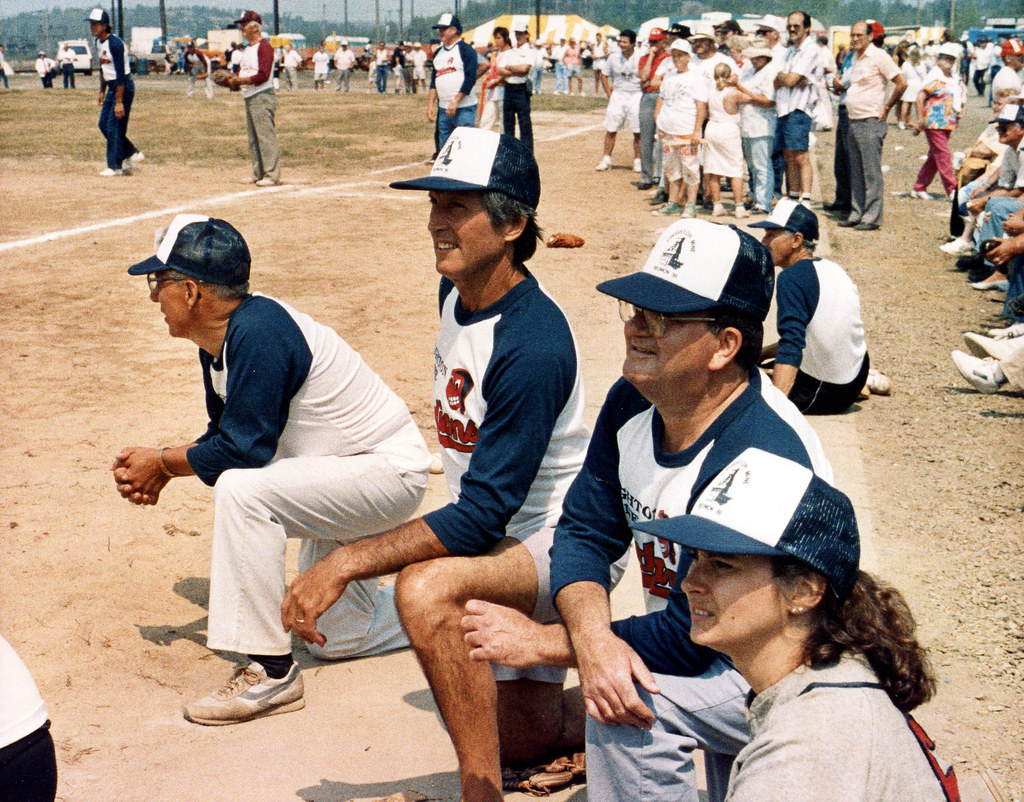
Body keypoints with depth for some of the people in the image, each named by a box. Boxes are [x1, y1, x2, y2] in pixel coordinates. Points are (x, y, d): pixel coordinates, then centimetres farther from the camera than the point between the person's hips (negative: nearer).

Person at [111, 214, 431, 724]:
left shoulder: (258, 331, -28)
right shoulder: (220, 340, 2)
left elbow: (243, 449, -28)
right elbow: (226, 435, 10)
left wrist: (164, 463, -13)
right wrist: (159, 471, -6)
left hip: (390, 471, -11)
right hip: (347, 473, 11)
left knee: (242, 490, -32)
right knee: (336, 639, 19)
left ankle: (271, 673, -23)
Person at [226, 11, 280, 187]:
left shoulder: (264, 47, -10)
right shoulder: (247, 50, 20)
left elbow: (263, 76, -20)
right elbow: (241, 74, 20)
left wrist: (240, 80, -20)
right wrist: (233, 81, -1)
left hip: (262, 97, -10)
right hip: (249, 98, 10)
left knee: (266, 137, -11)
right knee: (253, 138, 12)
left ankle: (272, 175, -10)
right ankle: (258, 173, 18)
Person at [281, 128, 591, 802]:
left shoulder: (532, 341, -29)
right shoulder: (456, 295, -1)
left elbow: (484, 514, -33)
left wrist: (345, 562, -35)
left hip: (555, 545, -9)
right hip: (496, 544, 9)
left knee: (427, 587, -37)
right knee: (523, 739, 20)